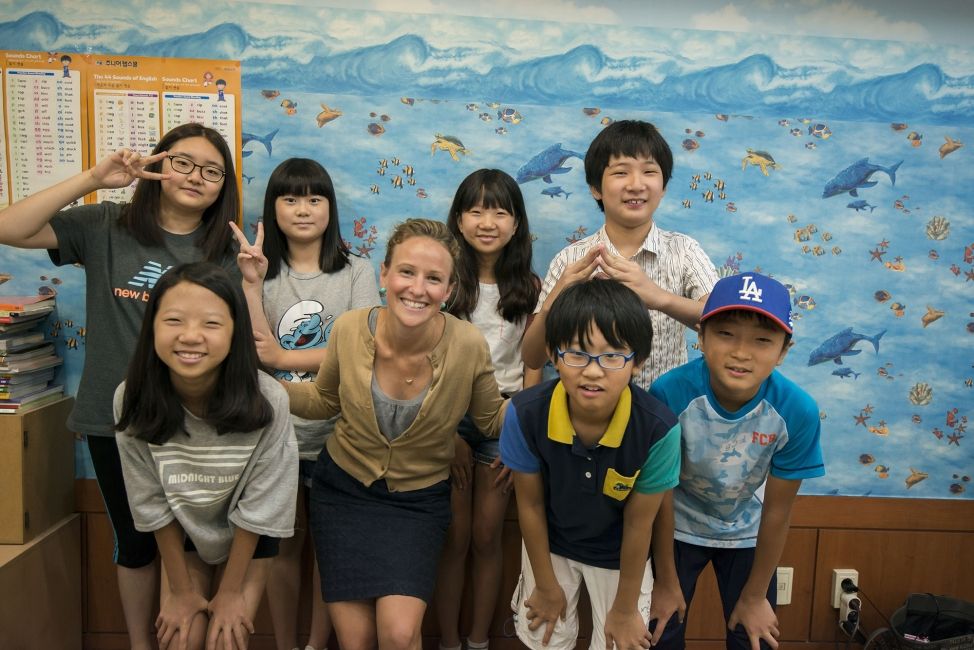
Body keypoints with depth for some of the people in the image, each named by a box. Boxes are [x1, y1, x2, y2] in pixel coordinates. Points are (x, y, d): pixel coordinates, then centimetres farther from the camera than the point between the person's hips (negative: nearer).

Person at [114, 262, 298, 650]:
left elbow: (257, 507, -20)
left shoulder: (267, 401, -33)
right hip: (181, 532, 2)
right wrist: (180, 588, -5)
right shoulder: (133, 400, -27)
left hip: (249, 534, -1)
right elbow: (151, 502, -13)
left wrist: (231, 591, -11)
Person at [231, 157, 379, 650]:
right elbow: (258, 353, -10)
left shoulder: (356, 273, -2)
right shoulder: (260, 271, 2)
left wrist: (284, 358, -13)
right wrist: (251, 284, -18)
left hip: (336, 437, -1)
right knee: (285, 543, 13)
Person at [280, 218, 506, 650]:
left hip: (419, 500, -1)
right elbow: (324, 401, 2)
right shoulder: (349, 329, -17)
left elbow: (491, 421, -3)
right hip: (343, 489, 1)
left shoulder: (468, 346, -21)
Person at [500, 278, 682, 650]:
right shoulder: (525, 414, -30)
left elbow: (638, 523, -18)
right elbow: (530, 504, -14)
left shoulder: (658, 430, -33)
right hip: (550, 543, 1)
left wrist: (625, 609, -5)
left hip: (619, 555, -1)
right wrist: (546, 586, -1)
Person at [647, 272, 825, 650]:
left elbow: (776, 512, -14)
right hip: (678, 529, -1)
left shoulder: (797, 411, -29)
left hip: (746, 534, 1)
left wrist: (755, 596, -2)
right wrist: (667, 583, -7)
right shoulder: (670, 393, -33)